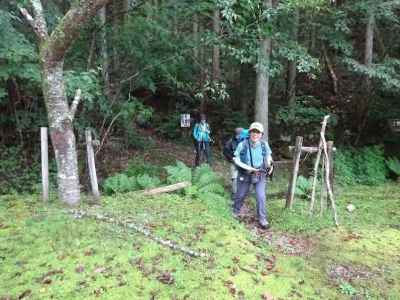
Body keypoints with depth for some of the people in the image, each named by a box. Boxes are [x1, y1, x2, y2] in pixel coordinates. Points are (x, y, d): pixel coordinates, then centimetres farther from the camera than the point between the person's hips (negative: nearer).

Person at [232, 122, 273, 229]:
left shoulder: (264, 145, -10)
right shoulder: (242, 145, -17)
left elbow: (268, 156, 9)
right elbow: (236, 159, -12)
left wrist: (270, 165, -9)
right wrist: (247, 167, -23)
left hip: (260, 175, 1)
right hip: (245, 175, 0)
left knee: (261, 197, -7)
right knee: (240, 195, 17)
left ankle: (262, 219, 11)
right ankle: (236, 211, 45)